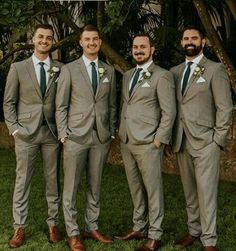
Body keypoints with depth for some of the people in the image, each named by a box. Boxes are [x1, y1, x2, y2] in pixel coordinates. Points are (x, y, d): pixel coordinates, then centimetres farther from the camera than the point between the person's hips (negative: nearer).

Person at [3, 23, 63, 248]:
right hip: (26, 132, -1)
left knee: (53, 181, 7)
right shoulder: (18, 68, 3)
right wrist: (14, 128, -5)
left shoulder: (60, 69, 5)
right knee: (22, 181, 3)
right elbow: (8, 102, 4)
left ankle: (53, 224, 18)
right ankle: (19, 228, 12)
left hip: (52, 132, 1)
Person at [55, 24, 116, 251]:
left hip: (101, 137, 3)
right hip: (76, 136, -3)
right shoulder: (69, 70, 1)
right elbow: (61, 106, 0)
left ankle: (92, 228, 23)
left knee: (95, 186, 11)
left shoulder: (109, 71, 11)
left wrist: (112, 132, 7)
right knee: (71, 187, 1)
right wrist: (63, 134, -6)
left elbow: (112, 105, 13)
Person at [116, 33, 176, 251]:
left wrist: (159, 140, -13)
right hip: (126, 142, 7)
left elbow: (169, 112, -9)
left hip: (148, 143, -7)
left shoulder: (162, 76, -6)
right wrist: (121, 133, 12)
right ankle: (139, 228, 27)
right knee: (136, 189, 14)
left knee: (153, 190, 1)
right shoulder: (128, 75, 16)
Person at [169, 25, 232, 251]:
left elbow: (225, 108, -5)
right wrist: (169, 137, 6)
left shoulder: (215, 69, -2)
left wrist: (217, 139, -10)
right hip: (181, 142, 5)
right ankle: (194, 231, 24)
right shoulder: (174, 72, 13)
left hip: (205, 142, -5)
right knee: (189, 191, 12)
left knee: (206, 192, -4)